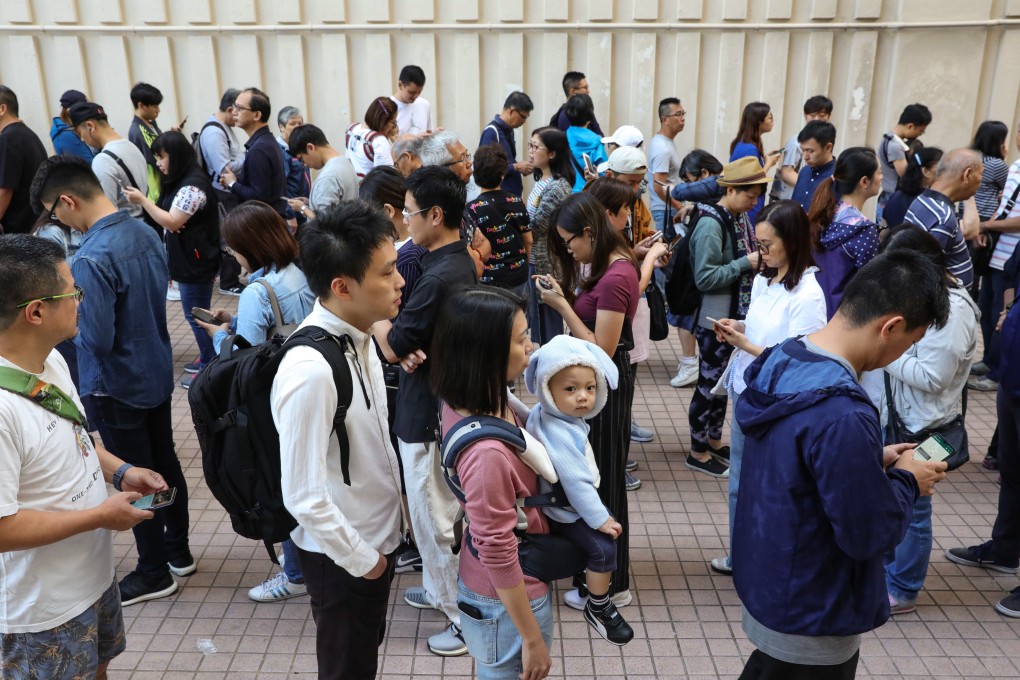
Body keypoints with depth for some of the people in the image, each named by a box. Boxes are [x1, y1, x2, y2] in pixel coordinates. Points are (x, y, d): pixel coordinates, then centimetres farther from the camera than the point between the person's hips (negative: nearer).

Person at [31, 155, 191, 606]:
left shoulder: (92, 258, -27)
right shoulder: (146, 232, -2)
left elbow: (97, 339, -27)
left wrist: (71, 315, -8)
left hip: (117, 388, -8)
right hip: (157, 373, 8)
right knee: (165, 464, 20)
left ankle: (154, 574, 25)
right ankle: (178, 551, 37)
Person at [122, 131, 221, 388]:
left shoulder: (192, 186, -21)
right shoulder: (180, 182, 12)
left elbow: (172, 222, -20)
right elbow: (174, 220, 16)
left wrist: (142, 200, -15)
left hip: (197, 262, -10)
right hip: (188, 259, 10)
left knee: (196, 315, -1)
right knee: (197, 313, 17)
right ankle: (210, 358, 28)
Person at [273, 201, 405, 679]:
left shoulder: (358, 337, -6)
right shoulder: (311, 371, -32)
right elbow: (304, 496, -27)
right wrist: (360, 558, -13)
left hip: (377, 537, 7)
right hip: (343, 556, -7)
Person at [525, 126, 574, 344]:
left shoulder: (556, 188, -20)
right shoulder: (542, 180, 9)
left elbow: (534, 228, -20)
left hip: (544, 264, -9)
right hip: (536, 260, 9)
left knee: (546, 324, 4)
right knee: (538, 320, 17)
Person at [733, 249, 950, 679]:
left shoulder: (783, 362, -6)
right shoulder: (844, 416, -34)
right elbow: (869, 534, -24)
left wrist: (872, 461, 4)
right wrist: (907, 481, -8)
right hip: (811, 621, -8)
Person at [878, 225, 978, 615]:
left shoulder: (950, 312, -24)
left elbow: (932, 378, -25)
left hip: (923, 427, -9)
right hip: (897, 416, 9)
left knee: (910, 509, 7)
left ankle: (902, 591, 24)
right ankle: (884, 571, 38)